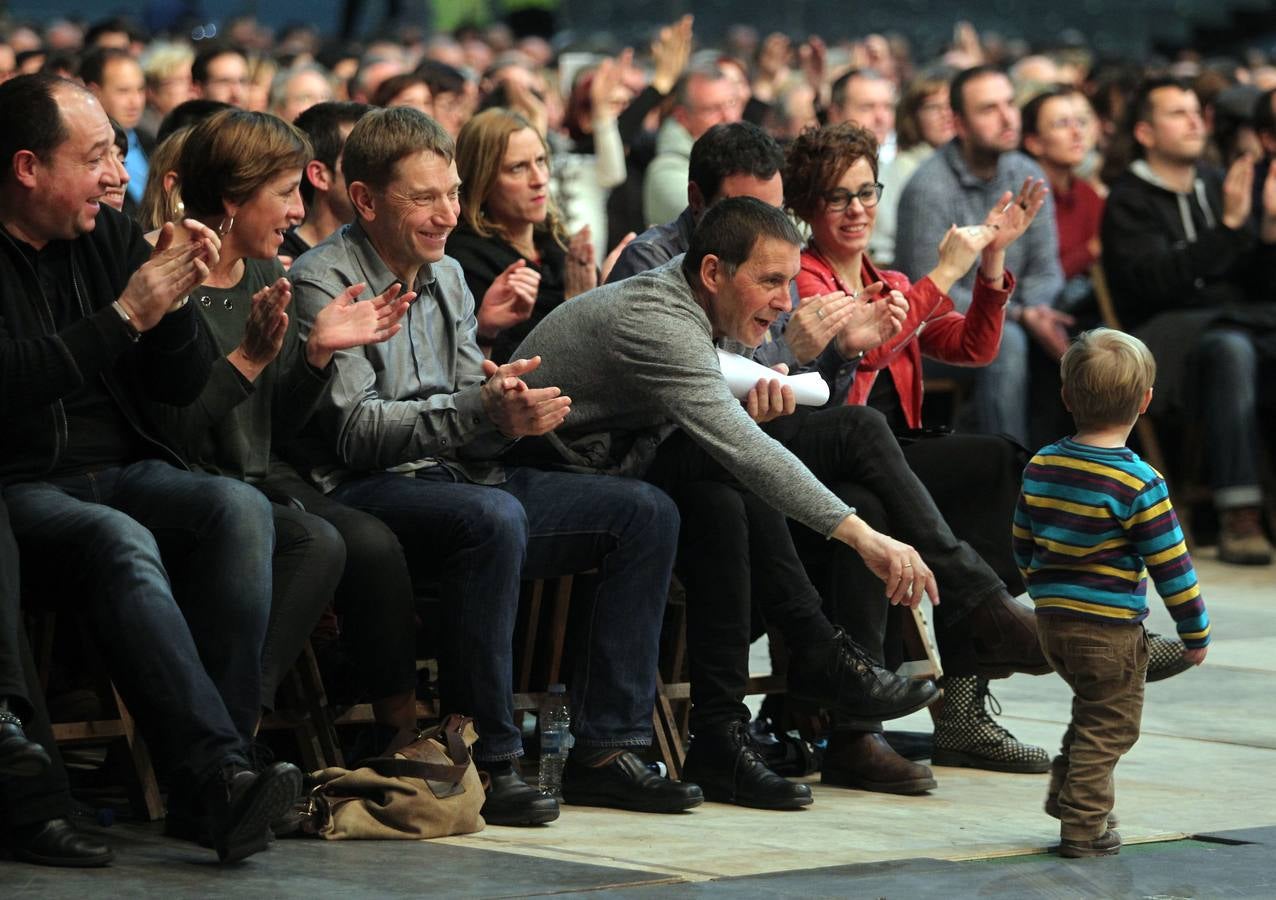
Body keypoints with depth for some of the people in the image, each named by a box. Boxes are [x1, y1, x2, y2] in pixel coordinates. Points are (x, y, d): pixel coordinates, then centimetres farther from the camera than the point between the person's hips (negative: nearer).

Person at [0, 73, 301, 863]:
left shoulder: (111, 237, 14)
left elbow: (184, 386, 15)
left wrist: (173, 299, -4)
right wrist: (126, 315, -18)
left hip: (124, 471, 6)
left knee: (240, 509, -24)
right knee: (120, 541, -36)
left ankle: (217, 762, -30)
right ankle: (220, 773, -43)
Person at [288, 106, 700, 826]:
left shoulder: (447, 277, 18)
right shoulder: (323, 282, -7)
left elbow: (472, 420, 14)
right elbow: (355, 431, -16)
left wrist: (511, 411, -11)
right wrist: (482, 408, -25)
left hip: (461, 475, 8)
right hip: (369, 493, -8)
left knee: (646, 511, -4)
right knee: (492, 517, -38)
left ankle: (606, 747, -7)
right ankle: (486, 759, -28)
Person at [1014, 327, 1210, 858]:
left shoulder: (1040, 467, 2)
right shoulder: (1138, 484, -16)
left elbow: (1024, 548, 12)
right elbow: (1171, 566, -13)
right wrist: (1195, 632, -2)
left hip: (1052, 617, 7)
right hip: (1110, 626, -7)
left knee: (1091, 709, 26)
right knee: (1110, 725, 4)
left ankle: (1065, 790, 27)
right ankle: (1083, 827, 4)